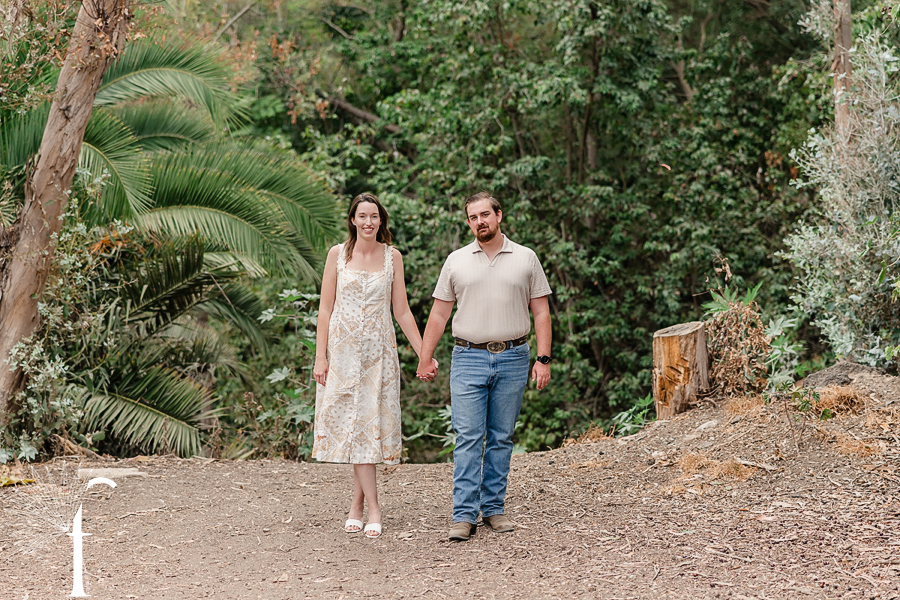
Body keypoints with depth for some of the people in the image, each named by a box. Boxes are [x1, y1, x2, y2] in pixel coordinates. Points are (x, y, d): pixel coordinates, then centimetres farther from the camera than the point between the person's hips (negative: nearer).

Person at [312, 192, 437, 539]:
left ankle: (357, 503, 9)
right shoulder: (338, 254, 1)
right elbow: (325, 308, 1)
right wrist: (320, 357, -5)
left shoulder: (392, 257, 5)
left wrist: (424, 354, 3)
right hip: (344, 349, -1)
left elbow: (402, 311, 8)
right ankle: (373, 508, -3)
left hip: (379, 351, 1)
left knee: (370, 422, -1)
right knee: (353, 423, -5)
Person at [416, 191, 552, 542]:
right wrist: (425, 358, 5)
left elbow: (541, 312, 5)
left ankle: (494, 508, 14)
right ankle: (464, 515, -6)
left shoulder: (525, 259, 6)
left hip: (512, 359, 0)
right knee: (468, 438, -6)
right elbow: (439, 313, 10)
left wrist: (543, 360, -3)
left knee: (501, 438, 6)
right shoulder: (456, 262, 7)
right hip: (469, 358, 0)